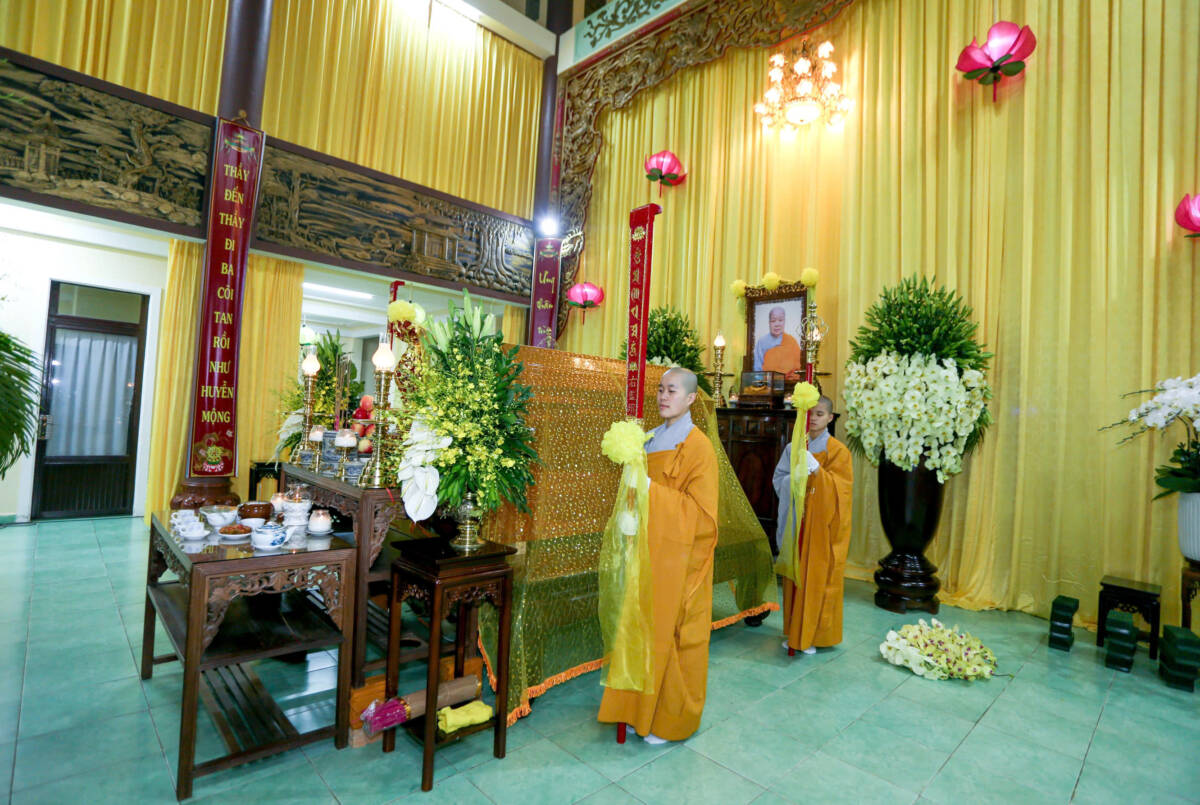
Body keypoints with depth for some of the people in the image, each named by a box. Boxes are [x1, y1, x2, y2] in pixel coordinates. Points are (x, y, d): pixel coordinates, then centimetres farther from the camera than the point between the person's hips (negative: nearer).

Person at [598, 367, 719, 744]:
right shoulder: (652, 439, 9)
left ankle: (671, 719, 26)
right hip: (650, 550, 6)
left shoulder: (698, 445, -12)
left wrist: (651, 489, -22)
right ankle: (643, 710, 32)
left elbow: (699, 510, -17)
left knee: (670, 634, 6)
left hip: (678, 556, -6)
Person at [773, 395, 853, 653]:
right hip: (796, 518, 4)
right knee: (796, 575, 9)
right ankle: (795, 631, 23)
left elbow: (840, 487, -12)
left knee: (818, 575, 2)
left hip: (822, 522, -4)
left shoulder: (837, 450, -5)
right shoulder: (795, 446, 6)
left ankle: (815, 634, 17)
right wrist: (795, 477, -16)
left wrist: (816, 471, -26)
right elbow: (779, 478, 5)